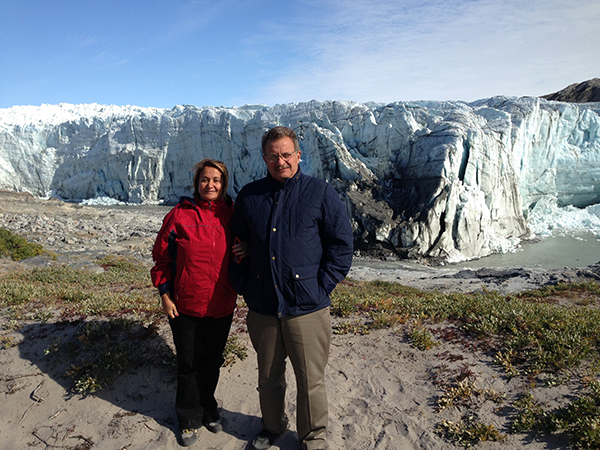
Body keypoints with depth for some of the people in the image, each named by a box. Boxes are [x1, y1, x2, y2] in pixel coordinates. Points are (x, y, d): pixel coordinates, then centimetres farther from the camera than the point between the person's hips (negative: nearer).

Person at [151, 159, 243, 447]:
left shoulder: (232, 215, 0)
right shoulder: (180, 215, -6)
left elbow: (241, 251, 13)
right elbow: (162, 256, 0)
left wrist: (242, 254, -11)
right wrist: (165, 294, -4)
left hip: (222, 306, 2)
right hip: (185, 306, -2)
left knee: (212, 362, 17)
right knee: (189, 364, 11)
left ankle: (208, 410, 41)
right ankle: (190, 420, 32)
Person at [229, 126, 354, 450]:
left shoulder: (320, 193, -2)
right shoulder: (249, 196, 7)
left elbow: (342, 244, -1)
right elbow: (237, 244, 15)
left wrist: (321, 287, -7)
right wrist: (243, 286, 6)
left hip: (306, 307, -3)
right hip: (261, 307, 3)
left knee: (310, 380, 9)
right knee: (268, 376, 20)